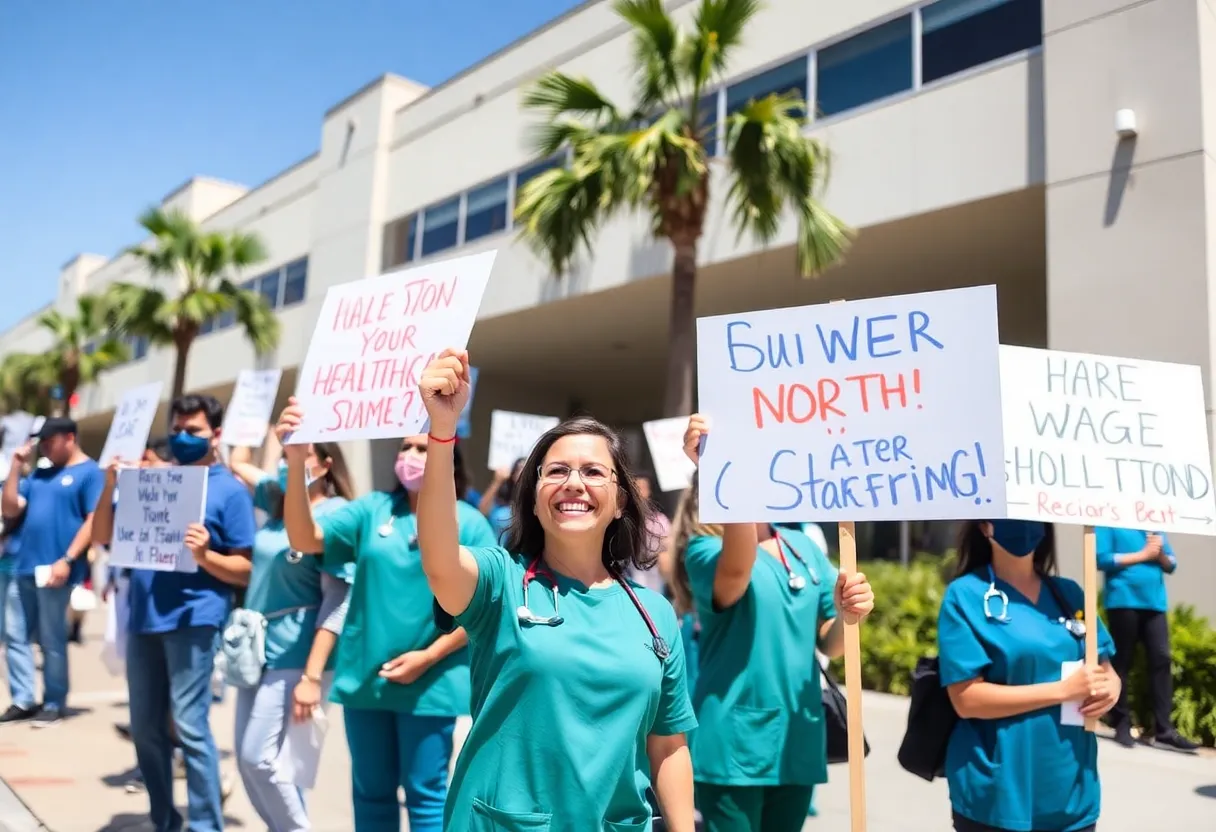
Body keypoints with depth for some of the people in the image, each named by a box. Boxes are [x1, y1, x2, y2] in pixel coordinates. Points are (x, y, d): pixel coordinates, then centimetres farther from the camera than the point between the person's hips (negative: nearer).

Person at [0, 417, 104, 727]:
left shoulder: (90, 472, -4)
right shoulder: (39, 474, 16)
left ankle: (54, 704, 11)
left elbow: (95, 521, -10)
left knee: (51, 640, 1)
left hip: (53, 569, -7)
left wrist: (67, 560, -18)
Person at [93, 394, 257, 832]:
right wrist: (111, 484, 0)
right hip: (143, 617, 6)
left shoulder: (230, 490, -2)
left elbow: (246, 570, -5)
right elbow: (101, 537, 13)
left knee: (189, 726, -7)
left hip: (192, 619, -6)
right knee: (145, 728, 12)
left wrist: (204, 555, -22)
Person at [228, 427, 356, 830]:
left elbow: (337, 603, -17)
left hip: (295, 657, -8)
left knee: (259, 757, -8)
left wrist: (312, 676, -21)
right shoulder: (279, 501, 8)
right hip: (258, 651, 8)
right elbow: (238, 463, 25)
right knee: (247, 759, 10)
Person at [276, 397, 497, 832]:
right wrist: (296, 461, -25)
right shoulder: (372, 509, 3)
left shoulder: (470, 522, -4)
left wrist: (428, 658, -14)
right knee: (371, 793, 16)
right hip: (365, 677, 3)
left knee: (426, 796, 9)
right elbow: (303, 539, -11)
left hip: (431, 683, -3)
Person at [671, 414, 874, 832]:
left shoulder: (804, 548, 8)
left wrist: (849, 615, -14)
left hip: (798, 742, 6)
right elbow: (736, 571, -34)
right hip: (734, 745, -6)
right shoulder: (706, 548, -10)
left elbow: (830, 644, 10)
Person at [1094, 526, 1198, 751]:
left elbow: (1171, 565, 17)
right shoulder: (1110, 523, 0)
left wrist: (1160, 553, -5)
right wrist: (1143, 555, -8)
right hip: (1123, 601, -5)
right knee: (1122, 662, 0)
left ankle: (1164, 728, 3)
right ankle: (1122, 725, 7)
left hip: (1155, 602, 5)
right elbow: (1103, 559, -10)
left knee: (1162, 660, -1)